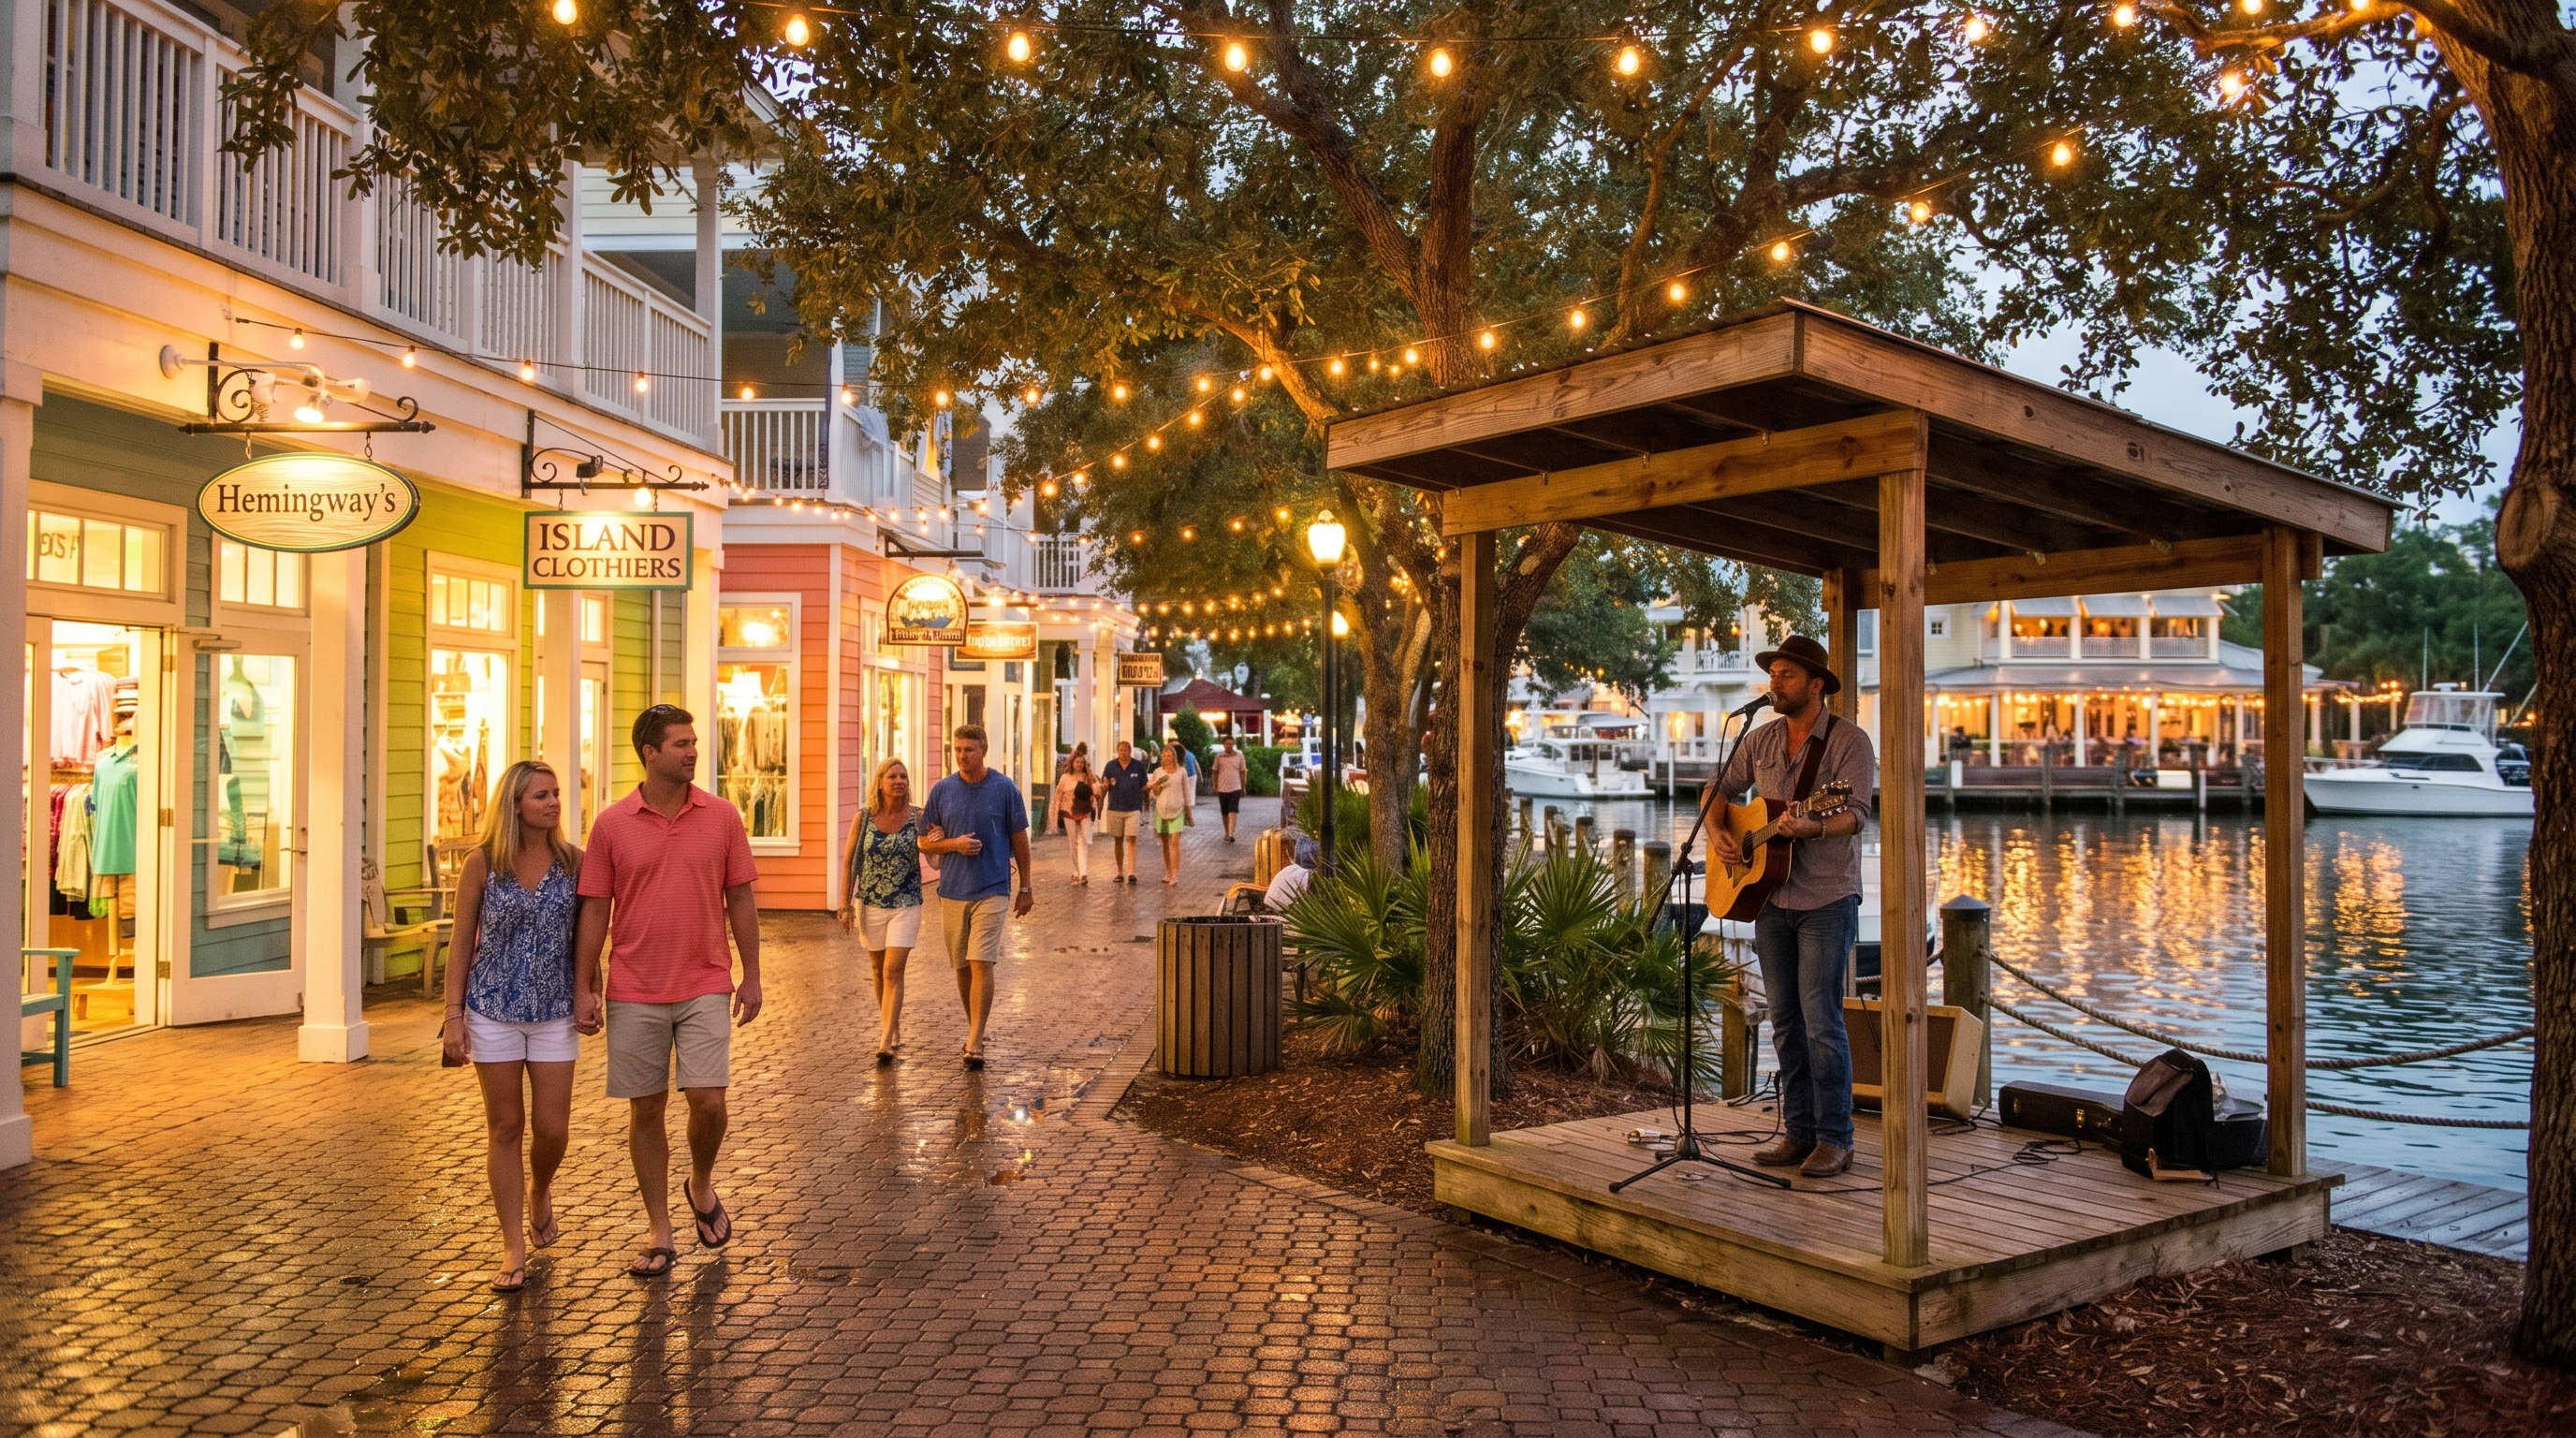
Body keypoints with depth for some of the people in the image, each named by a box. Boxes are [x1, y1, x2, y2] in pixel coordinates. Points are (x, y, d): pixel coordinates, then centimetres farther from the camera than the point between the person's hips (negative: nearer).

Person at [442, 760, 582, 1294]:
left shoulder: (573, 861, -1)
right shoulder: (482, 864, -4)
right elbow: (462, 944, 0)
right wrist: (454, 1015, -3)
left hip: (555, 1012, 1)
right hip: (493, 1011, -1)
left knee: (552, 1128, 2)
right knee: (505, 1126, 5)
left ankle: (540, 1195, 36)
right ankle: (514, 1249, 15)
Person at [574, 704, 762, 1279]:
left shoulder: (722, 817, 1)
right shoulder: (612, 824, -1)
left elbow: (740, 899, 5)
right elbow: (594, 910, 2)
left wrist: (752, 976, 3)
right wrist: (583, 988, -1)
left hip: (704, 988, 0)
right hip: (634, 993, 0)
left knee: (708, 1100, -8)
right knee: (645, 1109, 7)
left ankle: (701, 1184, 24)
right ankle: (660, 1234, 19)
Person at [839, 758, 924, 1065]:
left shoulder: (918, 818, -4)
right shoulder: (862, 819, -3)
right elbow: (849, 864, 2)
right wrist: (845, 905, -1)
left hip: (906, 905, -2)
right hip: (870, 905, 2)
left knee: (893, 971, -10)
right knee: (878, 971, 13)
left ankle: (886, 1043, -11)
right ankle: (893, 1031, 31)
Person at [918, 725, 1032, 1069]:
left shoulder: (1004, 788, -3)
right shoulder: (941, 790, 3)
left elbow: (1019, 839, 4)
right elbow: (925, 842, 7)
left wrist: (1026, 888, 6)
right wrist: (954, 844, -13)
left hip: (991, 890, -3)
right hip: (952, 891, 3)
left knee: (981, 964, -12)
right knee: (962, 967, 12)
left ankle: (974, 1043, -13)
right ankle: (974, 1028, 29)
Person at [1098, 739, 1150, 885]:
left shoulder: (1139, 766, 1)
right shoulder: (1110, 766, 3)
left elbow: (1144, 786, 6)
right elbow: (1103, 787, 6)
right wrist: (1105, 785, -16)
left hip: (1133, 809, -2)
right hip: (1114, 808, 2)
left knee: (1131, 840, -10)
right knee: (1118, 841, 9)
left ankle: (1131, 873, -15)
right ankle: (1120, 873, 18)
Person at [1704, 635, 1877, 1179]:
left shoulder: (1849, 741, -8)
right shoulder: (1760, 740, 9)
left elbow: (1857, 812, -18)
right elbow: (1719, 788, 18)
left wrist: (1813, 828, -37)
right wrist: (1716, 832, -1)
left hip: (1826, 899, -6)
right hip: (1768, 895, 6)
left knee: (1820, 1020, -7)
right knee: (1785, 1021, 10)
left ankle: (1834, 1139, 3)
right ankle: (1798, 1133, 18)